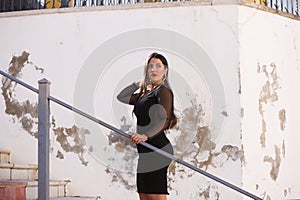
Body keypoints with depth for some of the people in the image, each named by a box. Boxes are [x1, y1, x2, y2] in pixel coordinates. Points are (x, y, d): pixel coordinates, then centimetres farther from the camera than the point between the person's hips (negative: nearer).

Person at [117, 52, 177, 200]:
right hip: (145, 151, 10)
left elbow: (163, 120, -20)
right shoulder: (145, 94, 22)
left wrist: (146, 135, -35)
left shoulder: (163, 91, -6)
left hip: (156, 150, -10)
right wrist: (139, 84, 20)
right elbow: (121, 97, 26)